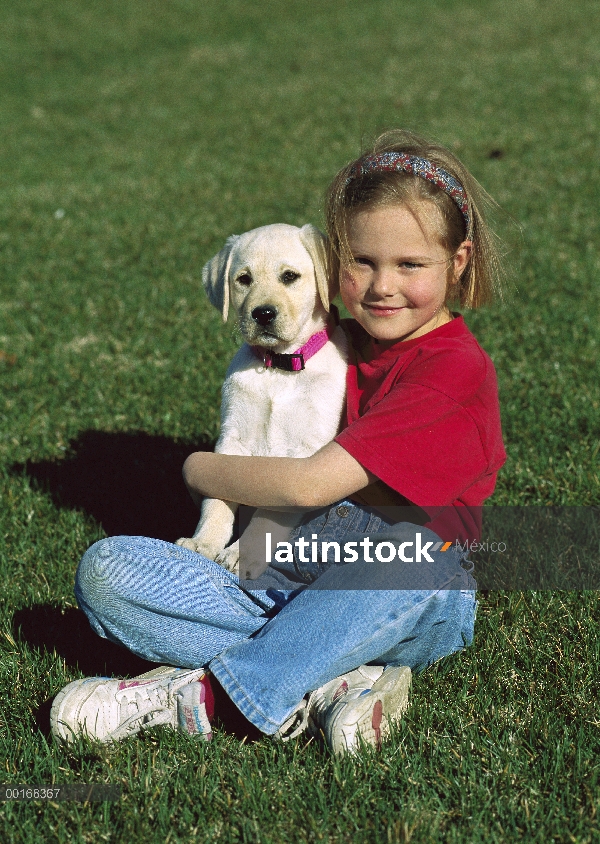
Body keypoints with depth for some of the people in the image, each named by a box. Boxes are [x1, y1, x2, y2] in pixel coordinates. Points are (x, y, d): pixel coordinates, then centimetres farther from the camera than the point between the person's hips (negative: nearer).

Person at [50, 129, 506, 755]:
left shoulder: (457, 368, -10)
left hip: (416, 612, -6)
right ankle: (327, 678, -26)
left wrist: (201, 470, -1)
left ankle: (198, 692, -29)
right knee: (106, 568, -13)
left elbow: (313, 483, -16)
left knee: (409, 555, -41)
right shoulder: (342, 345, 14)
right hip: (285, 590, 6)